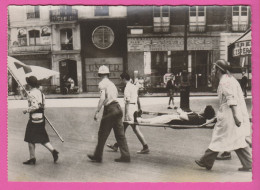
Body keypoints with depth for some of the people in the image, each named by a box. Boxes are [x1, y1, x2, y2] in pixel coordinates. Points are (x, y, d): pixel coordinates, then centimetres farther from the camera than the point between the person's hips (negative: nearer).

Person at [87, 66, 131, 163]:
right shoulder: (111, 83, 18)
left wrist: (97, 112, -18)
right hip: (118, 107, 8)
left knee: (102, 134, 4)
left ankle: (97, 156, 15)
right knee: (120, 134, 9)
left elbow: (102, 98, -18)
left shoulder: (102, 83, -7)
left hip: (110, 109, -7)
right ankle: (125, 156, 11)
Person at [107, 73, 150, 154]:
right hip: (135, 108, 9)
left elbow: (127, 102, -18)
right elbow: (138, 99, 16)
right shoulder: (134, 87, 12)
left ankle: (145, 148, 0)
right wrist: (139, 109, 23)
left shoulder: (127, 88, -14)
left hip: (130, 109, -9)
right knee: (123, 127, 15)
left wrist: (126, 114, -17)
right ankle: (116, 146, 24)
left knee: (136, 129, -4)